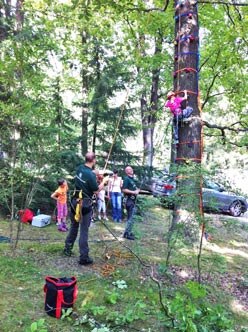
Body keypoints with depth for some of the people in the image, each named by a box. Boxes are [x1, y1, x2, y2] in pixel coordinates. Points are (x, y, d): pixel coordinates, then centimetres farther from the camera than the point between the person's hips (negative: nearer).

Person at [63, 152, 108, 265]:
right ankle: (84, 257, 5)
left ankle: (68, 248, 34)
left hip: (75, 201, 7)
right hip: (85, 204, -7)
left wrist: (96, 174, 16)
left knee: (74, 226, 22)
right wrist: (104, 181, 1)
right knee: (84, 231, -1)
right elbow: (96, 190, -11)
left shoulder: (80, 168, -1)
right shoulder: (91, 175, -22)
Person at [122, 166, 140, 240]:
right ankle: (126, 234, -2)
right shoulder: (126, 179, -12)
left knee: (131, 217, 15)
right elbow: (124, 190, -20)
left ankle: (128, 232, 24)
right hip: (129, 200, -10)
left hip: (133, 200, 10)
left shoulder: (132, 179, 16)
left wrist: (137, 190, 6)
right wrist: (133, 192, -20)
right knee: (130, 218, -8)